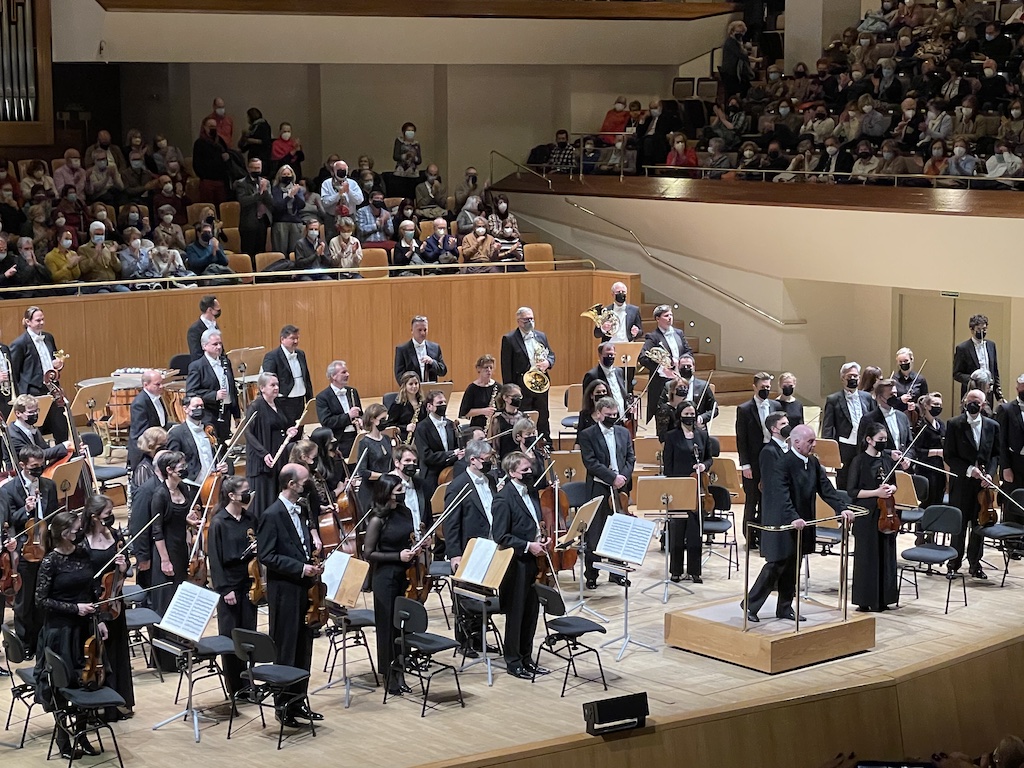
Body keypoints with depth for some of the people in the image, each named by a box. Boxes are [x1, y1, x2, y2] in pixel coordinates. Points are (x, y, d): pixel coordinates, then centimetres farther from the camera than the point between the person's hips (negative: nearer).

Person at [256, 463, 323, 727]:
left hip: (304, 589, 8)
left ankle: (298, 701, 21)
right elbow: (266, 556, -18)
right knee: (285, 651, 0)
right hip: (285, 593, -8)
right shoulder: (271, 516, -14)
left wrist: (313, 564, 3)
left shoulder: (300, 512, 12)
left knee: (304, 649, 12)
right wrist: (301, 568, -20)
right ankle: (283, 706, 9)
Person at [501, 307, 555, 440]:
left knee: (543, 419, 10)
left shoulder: (541, 336, 13)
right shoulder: (509, 339, -4)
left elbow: (551, 355, 19)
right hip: (521, 386, -5)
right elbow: (506, 366, -6)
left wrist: (547, 363, -6)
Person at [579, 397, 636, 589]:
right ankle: (591, 575, 7)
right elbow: (591, 462, -13)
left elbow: (631, 458, 10)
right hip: (598, 489, -4)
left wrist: (624, 477, -7)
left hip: (621, 488, 4)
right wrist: (613, 477, -18)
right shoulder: (587, 435, -4)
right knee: (595, 534, 0)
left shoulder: (624, 433, 12)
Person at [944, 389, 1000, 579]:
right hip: (961, 482, -2)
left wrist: (989, 473, -7)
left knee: (979, 524, 7)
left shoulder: (992, 426, 5)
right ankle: (954, 563, 15)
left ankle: (975, 563, 18)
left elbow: (995, 454, 10)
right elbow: (949, 456, -6)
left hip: (982, 484, 2)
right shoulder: (954, 424, -4)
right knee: (959, 525, 4)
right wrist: (969, 469, -17)